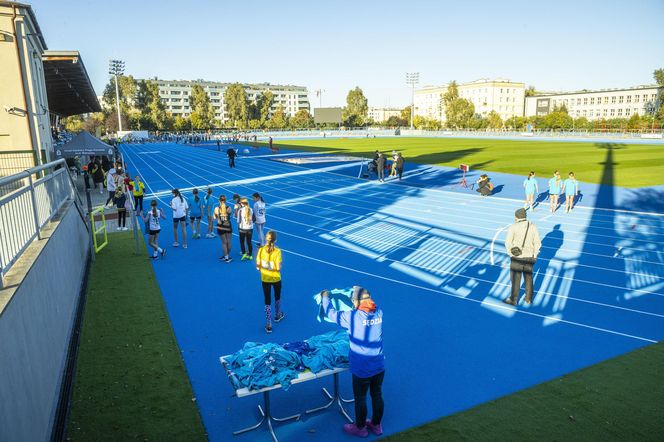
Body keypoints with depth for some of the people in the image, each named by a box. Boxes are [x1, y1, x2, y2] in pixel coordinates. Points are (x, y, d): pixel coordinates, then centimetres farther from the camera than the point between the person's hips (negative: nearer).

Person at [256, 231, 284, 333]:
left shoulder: (261, 250, -13)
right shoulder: (277, 251, -21)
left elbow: (257, 266, -9)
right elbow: (278, 268, -20)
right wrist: (278, 267, 1)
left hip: (265, 279, 1)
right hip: (276, 279, -1)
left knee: (267, 301, 9)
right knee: (277, 297, 25)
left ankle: (268, 324, 10)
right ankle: (278, 315, 47)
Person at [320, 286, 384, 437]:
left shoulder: (353, 316, -22)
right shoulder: (379, 313, -8)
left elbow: (331, 313, -7)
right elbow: (369, 304, 16)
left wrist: (325, 297, 10)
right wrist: (359, 291, 27)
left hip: (362, 369, -5)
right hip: (379, 366, 5)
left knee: (360, 399, 16)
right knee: (377, 395, 22)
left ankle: (360, 428, 36)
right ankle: (376, 425, 41)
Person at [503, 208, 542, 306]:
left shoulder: (513, 227, -10)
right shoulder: (533, 226, 1)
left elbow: (508, 242, -14)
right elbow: (538, 243, 2)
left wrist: (511, 254, -1)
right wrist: (534, 255, 10)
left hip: (517, 257, -4)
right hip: (529, 257, 4)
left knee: (515, 279, 6)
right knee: (528, 278, 17)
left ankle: (514, 299, 15)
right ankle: (528, 299, 27)